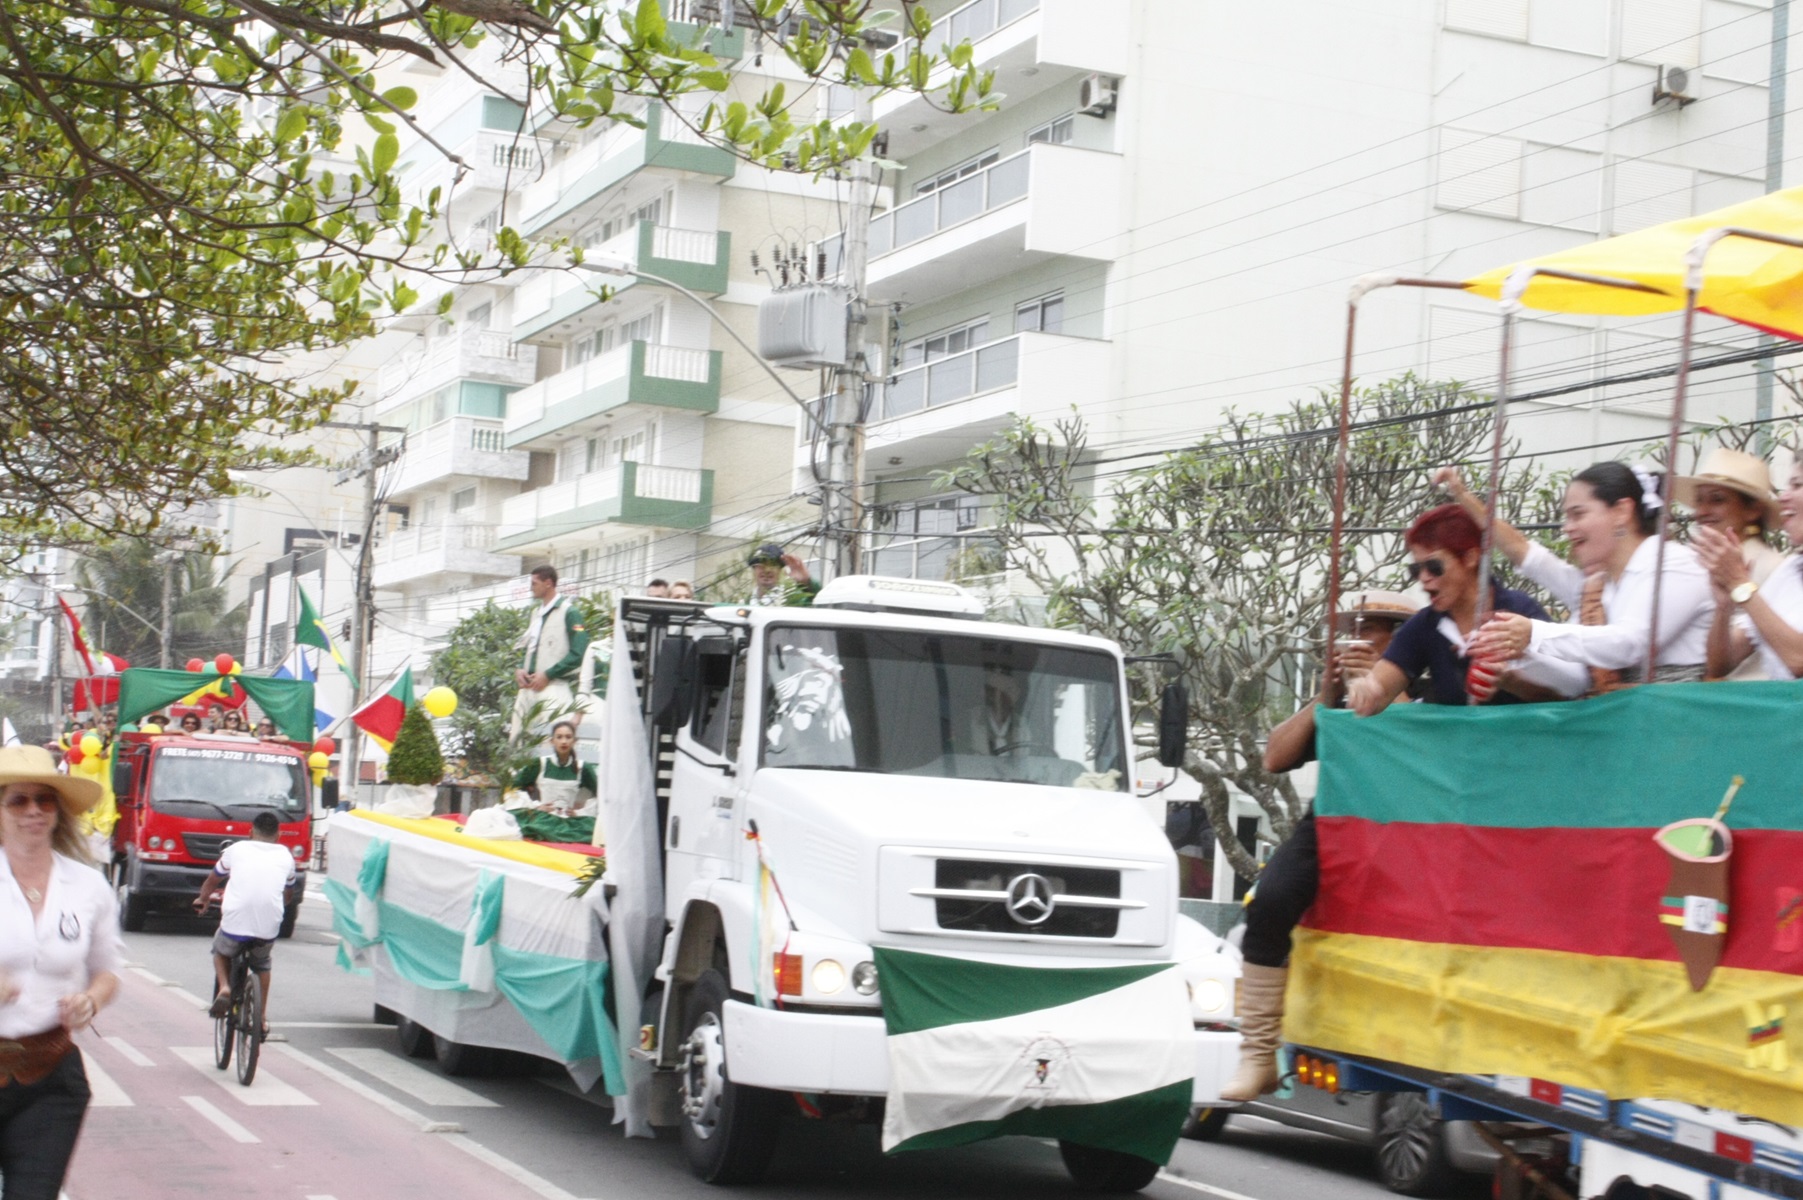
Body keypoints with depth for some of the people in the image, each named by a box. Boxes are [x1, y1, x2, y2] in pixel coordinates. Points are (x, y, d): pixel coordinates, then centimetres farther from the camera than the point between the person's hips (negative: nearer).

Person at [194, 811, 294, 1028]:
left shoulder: (237, 849, 13)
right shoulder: (285, 856, 16)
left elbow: (213, 879, 31)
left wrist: (203, 898, 51)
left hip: (235, 923, -2)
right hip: (269, 928, 2)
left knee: (221, 951, 30)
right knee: (262, 963, 32)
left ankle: (223, 987, 5)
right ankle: (262, 1017, 27)